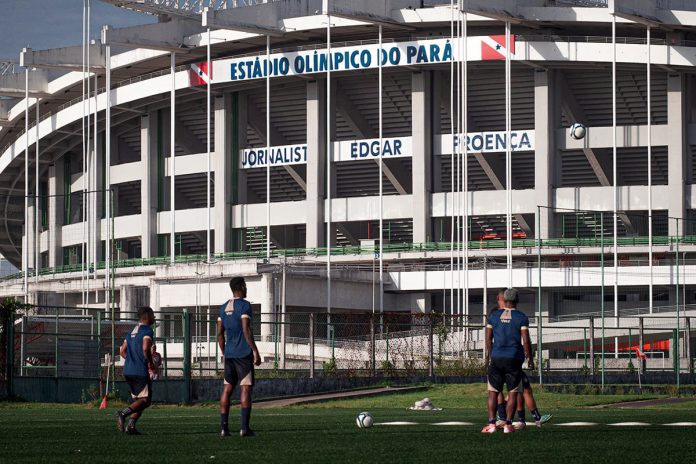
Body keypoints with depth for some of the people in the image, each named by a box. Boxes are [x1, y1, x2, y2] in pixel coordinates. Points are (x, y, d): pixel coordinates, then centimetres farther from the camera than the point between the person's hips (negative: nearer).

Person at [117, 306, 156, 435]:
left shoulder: (132, 331, 19)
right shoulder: (147, 330, -7)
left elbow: (123, 351, 21)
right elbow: (145, 349, -22)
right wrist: (151, 363, -7)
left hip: (127, 371, 8)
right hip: (140, 371, -8)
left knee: (138, 399, 15)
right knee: (145, 400, -5)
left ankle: (131, 426, 1)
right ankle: (123, 414, -25)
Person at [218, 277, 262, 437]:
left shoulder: (223, 308, 13)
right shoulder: (244, 305, -7)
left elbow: (220, 334, 14)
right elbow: (246, 330, -15)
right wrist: (255, 351, -12)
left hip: (229, 354, 6)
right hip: (244, 354, -6)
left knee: (227, 389, 7)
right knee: (246, 388, -5)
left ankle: (223, 427, 4)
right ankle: (244, 427, -10)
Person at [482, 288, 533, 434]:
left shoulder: (494, 315, 5)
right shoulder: (521, 317, -3)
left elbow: (488, 339, 7)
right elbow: (525, 341, -6)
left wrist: (488, 356, 18)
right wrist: (530, 358, 4)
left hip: (496, 358, 2)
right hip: (514, 359, -2)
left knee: (493, 392, 6)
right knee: (513, 393, 5)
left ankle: (491, 424, -3)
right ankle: (508, 424, 0)